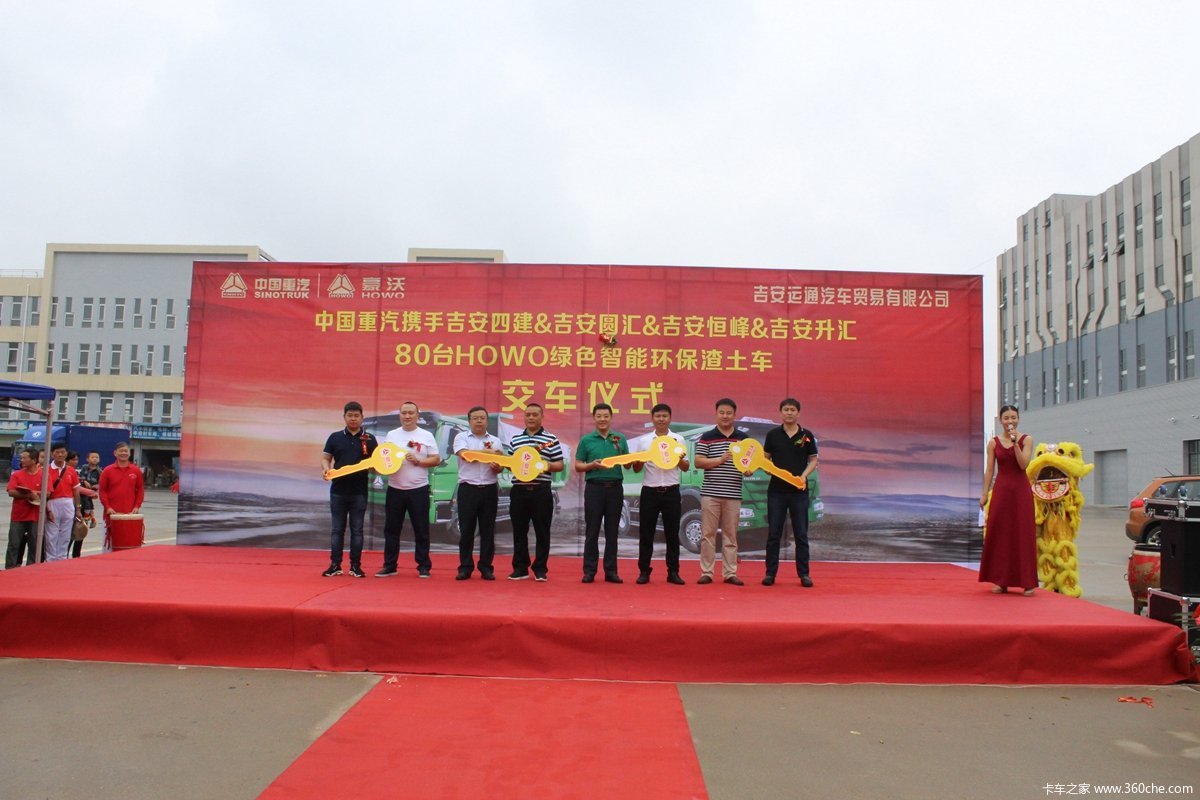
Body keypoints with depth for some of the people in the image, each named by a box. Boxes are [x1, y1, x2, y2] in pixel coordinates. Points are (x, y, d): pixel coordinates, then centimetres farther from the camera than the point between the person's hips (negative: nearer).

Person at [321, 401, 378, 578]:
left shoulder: (369, 439, 4)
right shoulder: (335, 437, 6)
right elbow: (325, 458, 9)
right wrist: (326, 469, -12)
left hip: (359, 491, -1)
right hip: (338, 490, 1)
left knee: (357, 530, 4)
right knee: (337, 529, 6)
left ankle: (355, 566, 11)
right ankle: (335, 565, 12)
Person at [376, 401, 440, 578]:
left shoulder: (427, 436, 3)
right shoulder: (391, 435, 9)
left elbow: (436, 459, 0)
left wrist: (418, 461, -14)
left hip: (418, 489, -2)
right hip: (395, 489, 2)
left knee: (421, 530, 3)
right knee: (391, 529, 7)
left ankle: (423, 566, 12)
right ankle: (389, 566, 18)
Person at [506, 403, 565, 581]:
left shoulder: (551, 439, 3)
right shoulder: (515, 439, 13)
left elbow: (560, 465, 2)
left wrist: (548, 466, -16)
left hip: (541, 491, -3)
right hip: (519, 490, 3)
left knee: (542, 532, 2)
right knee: (519, 531, 7)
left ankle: (540, 569, 11)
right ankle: (520, 568, 16)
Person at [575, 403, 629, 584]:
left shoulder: (620, 439, 9)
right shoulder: (586, 440, 4)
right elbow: (578, 466, 4)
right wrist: (593, 465, -14)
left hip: (615, 488, 2)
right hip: (594, 487, -2)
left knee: (612, 531, 6)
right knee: (592, 531, 2)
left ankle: (611, 571, 13)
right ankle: (589, 571, 8)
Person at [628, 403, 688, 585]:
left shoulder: (678, 439, 6)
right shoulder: (643, 441, 5)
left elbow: (686, 468, 8)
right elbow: (636, 469, 8)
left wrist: (679, 460, -13)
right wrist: (638, 463, -14)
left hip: (671, 491, 0)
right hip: (650, 491, 0)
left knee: (672, 533, 5)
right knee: (646, 533, 3)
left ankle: (673, 572, 12)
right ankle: (644, 571, 11)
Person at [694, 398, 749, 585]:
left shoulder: (743, 438, 10)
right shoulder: (707, 437, 3)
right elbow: (698, 462, -4)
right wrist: (720, 459, -14)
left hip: (733, 494, 2)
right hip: (710, 493, -2)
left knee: (731, 535, 7)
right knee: (708, 534, 1)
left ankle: (730, 573, 14)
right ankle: (706, 572, 8)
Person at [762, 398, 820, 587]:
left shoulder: (807, 436, 2)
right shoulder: (772, 435, 4)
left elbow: (813, 460, 5)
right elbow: (766, 458, 9)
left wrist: (804, 475, -11)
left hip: (799, 491, 0)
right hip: (776, 490, 0)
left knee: (801, 534, 4)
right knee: (773, 534, 4)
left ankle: (804, 574, 12)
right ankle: (770, 573, 10)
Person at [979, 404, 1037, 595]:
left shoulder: (1026, 440, 2)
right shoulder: (993, 443, 5)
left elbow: (1023, 464, -11)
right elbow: (989, 470, 4)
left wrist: (1015, 443, -17)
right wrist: (984, 494, -2)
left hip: (1021, 490, -1)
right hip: (1001, 490, 2)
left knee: (1023, 534, -1)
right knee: (999, 534, 3)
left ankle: (1027, 581, 6)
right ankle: (1001, 581, 12)